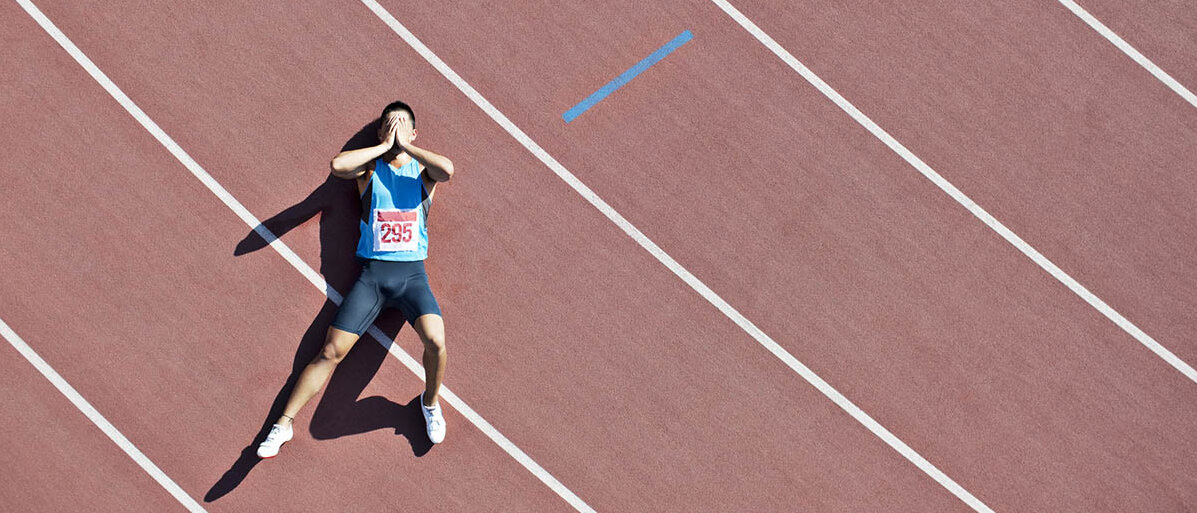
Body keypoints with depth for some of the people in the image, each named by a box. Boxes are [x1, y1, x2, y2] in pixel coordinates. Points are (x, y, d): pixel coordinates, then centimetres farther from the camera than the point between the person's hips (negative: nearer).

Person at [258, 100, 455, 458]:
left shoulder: (423, 168, 8)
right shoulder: (369, 166, 8)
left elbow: (448, 170, -17)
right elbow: (337, 165, -15)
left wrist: (406, 145, -7)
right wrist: (384, 146, -7)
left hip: (412, 273, 0)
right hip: (371, 272, 0)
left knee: (436, 342, -23)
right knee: (331, 351, -6)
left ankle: (430, 402, 7)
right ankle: (284, 424, 4)